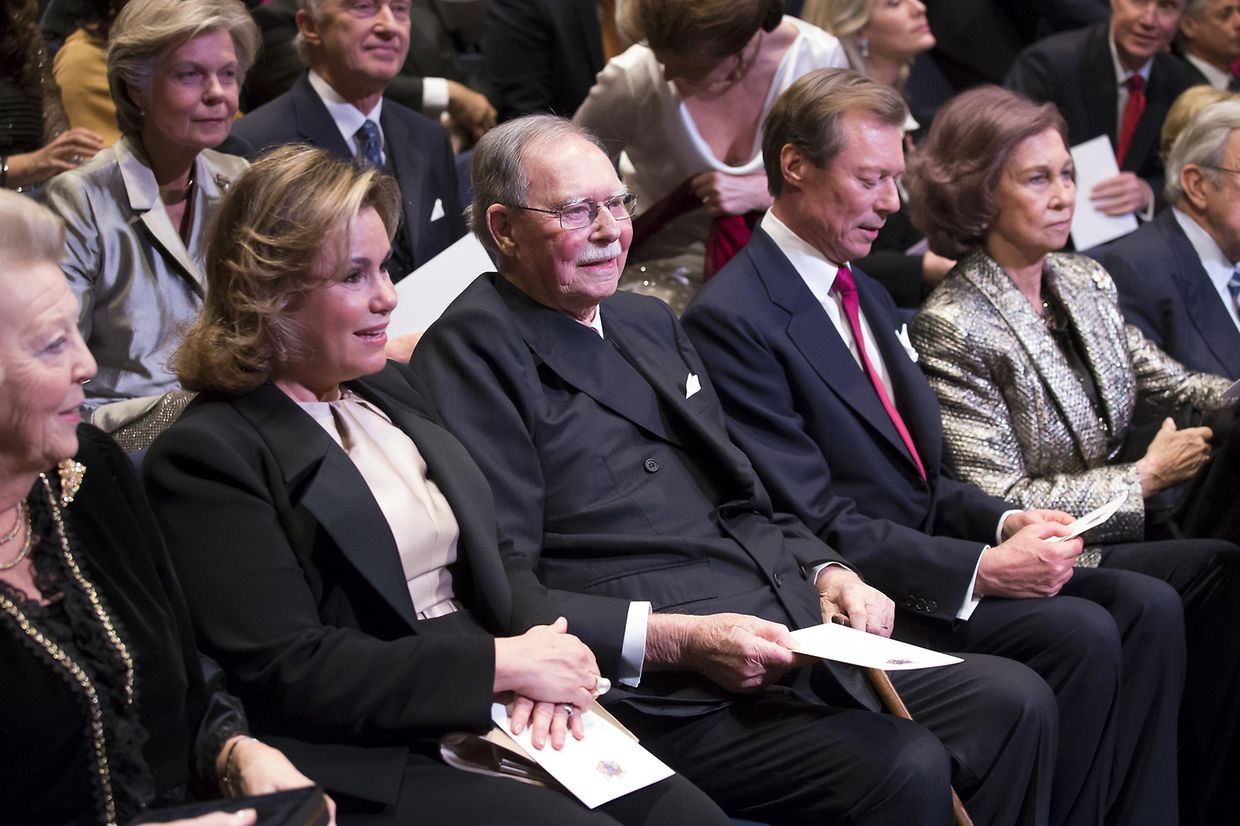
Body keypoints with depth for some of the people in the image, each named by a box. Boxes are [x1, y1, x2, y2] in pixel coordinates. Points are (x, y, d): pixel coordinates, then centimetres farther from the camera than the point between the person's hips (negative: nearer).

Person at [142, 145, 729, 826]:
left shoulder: (388, 389, 17)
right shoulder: (205, 456, -8)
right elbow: (287, 674, -15)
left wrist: (545, 646, -5)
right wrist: (501, 664, -14)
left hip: (498, 718, 7)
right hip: (374, 771, -7)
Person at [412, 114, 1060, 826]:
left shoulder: (651, 323, 21)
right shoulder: (473, 348, -6)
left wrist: (826, 574, 5)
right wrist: (679, 640, -21)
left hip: (793, 643, 9)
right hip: (656, 694, -9)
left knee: (1016, 702, -3)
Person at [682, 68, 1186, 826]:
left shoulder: (869, 295, 17)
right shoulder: (732, 319, -13)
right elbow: (816, 522, -18)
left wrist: (1007, 523, -2)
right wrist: (984, 569, -21)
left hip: (930, 549, 9)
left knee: (1150, 608, -8)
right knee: (1084, 636, -23)